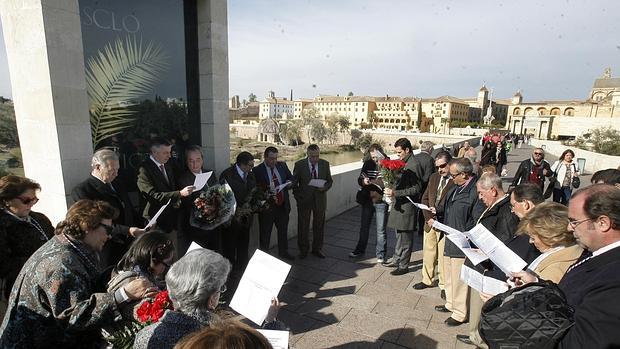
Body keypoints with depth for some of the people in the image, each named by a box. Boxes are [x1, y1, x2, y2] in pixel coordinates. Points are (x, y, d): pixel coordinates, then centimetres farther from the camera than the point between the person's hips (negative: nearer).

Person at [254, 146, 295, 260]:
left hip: (283, 205, 6)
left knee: (283, 230, 21)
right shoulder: (257, 170, -13)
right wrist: (267, 188, -31)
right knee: (265, 233, 8)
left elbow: (291, 178, 15)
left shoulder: (282, 165, 4)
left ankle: (283, 252, 42)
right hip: (267, 207, -5)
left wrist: (289, 183, -7)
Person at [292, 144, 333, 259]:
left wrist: (325, 187, -13)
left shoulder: (325, 164, 0)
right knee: (303, 226, 7)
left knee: (319, 226, 12)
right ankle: (303, 249, 24)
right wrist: (298, 197, -6)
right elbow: (294, 183, 1)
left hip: (320, 199, 2)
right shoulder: (299, 165, -6)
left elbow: (330, 180, 8)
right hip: (304, 200, -2)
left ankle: (317, 249, 29)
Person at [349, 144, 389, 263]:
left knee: (381, 230, 7)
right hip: (367, 200, 4)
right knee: (364, 227, 18)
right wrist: (363, 181, -17)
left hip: (381, 202, -4)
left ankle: (380, 254, 25)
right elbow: (359, 179, 5)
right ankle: (360, 249, 36)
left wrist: (378, 182, -26)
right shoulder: (368, 164, 2)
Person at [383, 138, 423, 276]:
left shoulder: (413, 165, -17)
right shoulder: (403, 163, 9)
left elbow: (416, 188, -21)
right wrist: (392, 190, 6)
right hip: (399, 205, 9)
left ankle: (403, 266, 17)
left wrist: (395, 193, -25)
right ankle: (396, 259, 33)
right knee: (399, 235, 20)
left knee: (405, 238, 4)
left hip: (407, 206, -9)